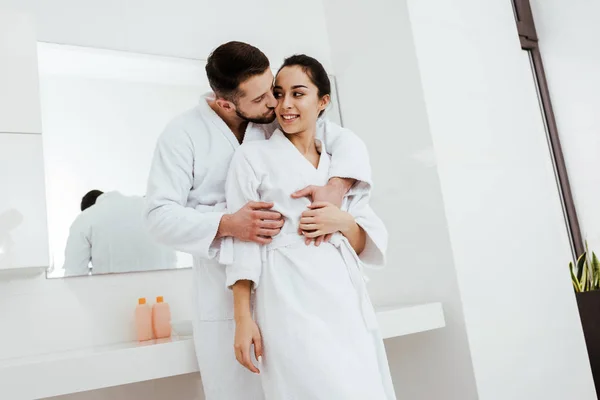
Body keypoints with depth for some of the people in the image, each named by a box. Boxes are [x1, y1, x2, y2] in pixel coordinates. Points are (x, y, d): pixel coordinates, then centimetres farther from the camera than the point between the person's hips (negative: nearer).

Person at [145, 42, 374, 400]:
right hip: (226, 291, -2)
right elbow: (160, 215, -9)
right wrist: (227, 225, -25)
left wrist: (336, 188, -21)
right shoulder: (182, 134, -6)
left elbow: (348, 141, 0)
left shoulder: (279, 119, 2)